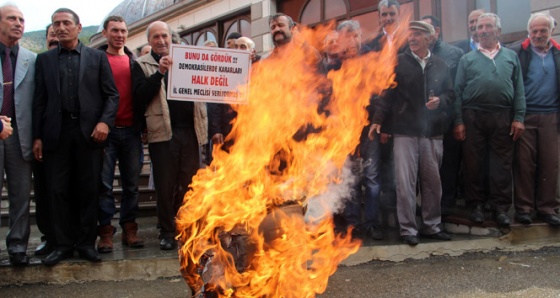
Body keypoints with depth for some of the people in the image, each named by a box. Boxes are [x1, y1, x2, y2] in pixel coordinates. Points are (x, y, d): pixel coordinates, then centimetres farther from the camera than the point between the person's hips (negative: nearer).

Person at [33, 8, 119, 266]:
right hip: (56, 132, 1)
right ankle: (63, 244, 12)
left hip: (89, 131, -1)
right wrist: (37, 136, 2)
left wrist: (104, 121, -11)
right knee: (58, 191, 3)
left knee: (89, 191, 3)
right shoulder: (44, 60, 12)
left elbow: (111, 95, 5)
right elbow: (40, 100, 9)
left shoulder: (97, 57, 8)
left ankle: (87, 243, 13)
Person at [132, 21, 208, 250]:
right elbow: (139, 96, -7)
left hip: (189, 131, 3)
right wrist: (160, 72, -16)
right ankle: (167, 232, 12)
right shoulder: (142, 65, 7)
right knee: (165, 186, 2)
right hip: (163, 133, -3)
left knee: (189, 184, 6)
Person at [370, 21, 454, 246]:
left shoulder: (440, 65, 11)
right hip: (405, 131, -2)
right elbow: (387, 94, 2)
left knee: (432, 181, 8)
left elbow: (450, 93, 15)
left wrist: (440, 100, -7)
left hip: (433, 132, 3)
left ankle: (431, 225, 21)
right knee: (405, 182, -3)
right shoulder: (398, 63, 3)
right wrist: (378, 120, -5)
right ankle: (408, 229, 6)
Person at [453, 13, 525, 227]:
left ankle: (500, 207, 9)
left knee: (502, 164, 2)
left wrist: (519, 118, -3)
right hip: (473, 117, 0)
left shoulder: (511, 57, 12)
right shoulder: (467, 59, 10)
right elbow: (458, 92, 5)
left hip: (503, 117, 0)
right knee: (473, 164, 4)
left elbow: (519, 90, 7)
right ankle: (476, 205, 14)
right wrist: (458, 121, -3)